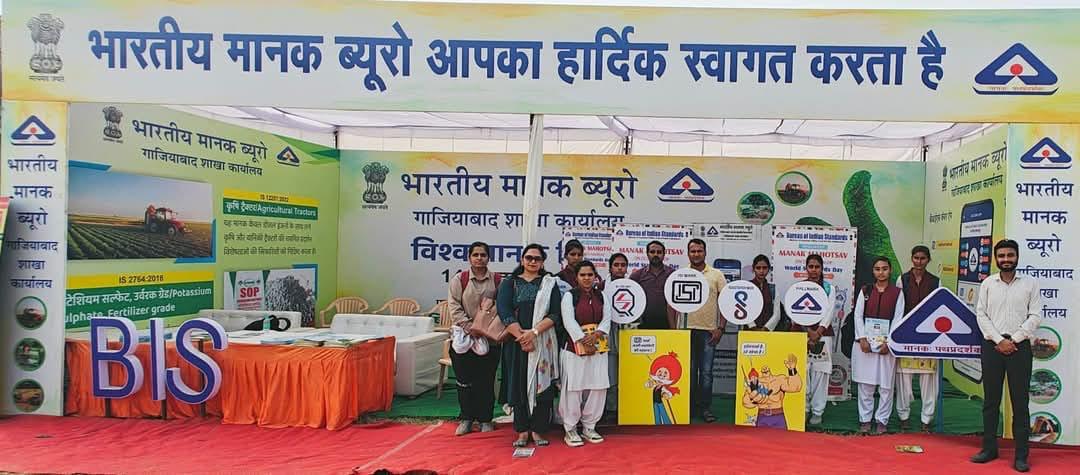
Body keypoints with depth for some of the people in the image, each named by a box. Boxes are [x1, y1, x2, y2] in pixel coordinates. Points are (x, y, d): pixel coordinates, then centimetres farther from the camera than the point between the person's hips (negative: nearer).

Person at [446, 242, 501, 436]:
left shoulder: (496, 280, 4)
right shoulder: (459, 279, -1)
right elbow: (454, 307, -5)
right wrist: (469, 327, -13)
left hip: (489, 338, 1)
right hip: (464, 337, -1)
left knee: (486, 380, 4)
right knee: (465, 380, 2)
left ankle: (485, 419, 16)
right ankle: (466, 419, 13)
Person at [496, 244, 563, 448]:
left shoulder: (550, 284, 8)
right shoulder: (509, 284, 9)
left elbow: (555, 314, -2)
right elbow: (504, 313, -2)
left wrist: (534, 332, -14)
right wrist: (521, 336, -14)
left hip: (543, 342, 0)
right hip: (516, 342, 0)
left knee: (541, 383, -3)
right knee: (519, 384, 1)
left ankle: (537, 430, 5)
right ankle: (522, 431, 8)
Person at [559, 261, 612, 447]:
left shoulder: (602, 296, 12)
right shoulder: (569, 296, 0)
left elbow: (607, 319, 3)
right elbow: (569, 321, -9)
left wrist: (596, 335, -14)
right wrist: (583, 340, -17)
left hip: (598, 348, 4)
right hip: (575, 348, -4)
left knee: (597, 388, 2)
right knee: (573, 389, -4)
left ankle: (589, 427, 15)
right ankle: (570, 429, 6)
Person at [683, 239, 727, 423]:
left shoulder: (716, 275, 4)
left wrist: (720, 328, -4)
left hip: (708, 331, -1)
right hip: (686, 330, 1)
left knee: (706, 372, 2)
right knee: (689, 371, 5)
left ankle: (705, 408, 10)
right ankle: (690, 408, 13)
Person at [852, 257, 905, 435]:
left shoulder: (897, 292, 3)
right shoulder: (865, 290, 7)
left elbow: (898, 319, -2)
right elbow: (858, 315, 3)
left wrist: (888, 342, -10)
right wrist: (862, 339, -8)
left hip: (887, 343, -1)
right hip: (865, 341, 1)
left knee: (886, 384, 0)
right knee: (865, 382, 3)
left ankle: (882, 420, 10)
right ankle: (864, 420, 11)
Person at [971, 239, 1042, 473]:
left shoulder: (1030, 283, 3)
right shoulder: (987, 283, 6)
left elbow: (1035, 316, -2)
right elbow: (981, 315, 2)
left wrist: (1014, 340, -10)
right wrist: (999, 340, -9)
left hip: (1019, 346, -1)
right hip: (992, 345, 2)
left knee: (1020, 401, 1)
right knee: (990, 399, 7)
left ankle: (1021, 455, 5)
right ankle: (989, 448, 16)